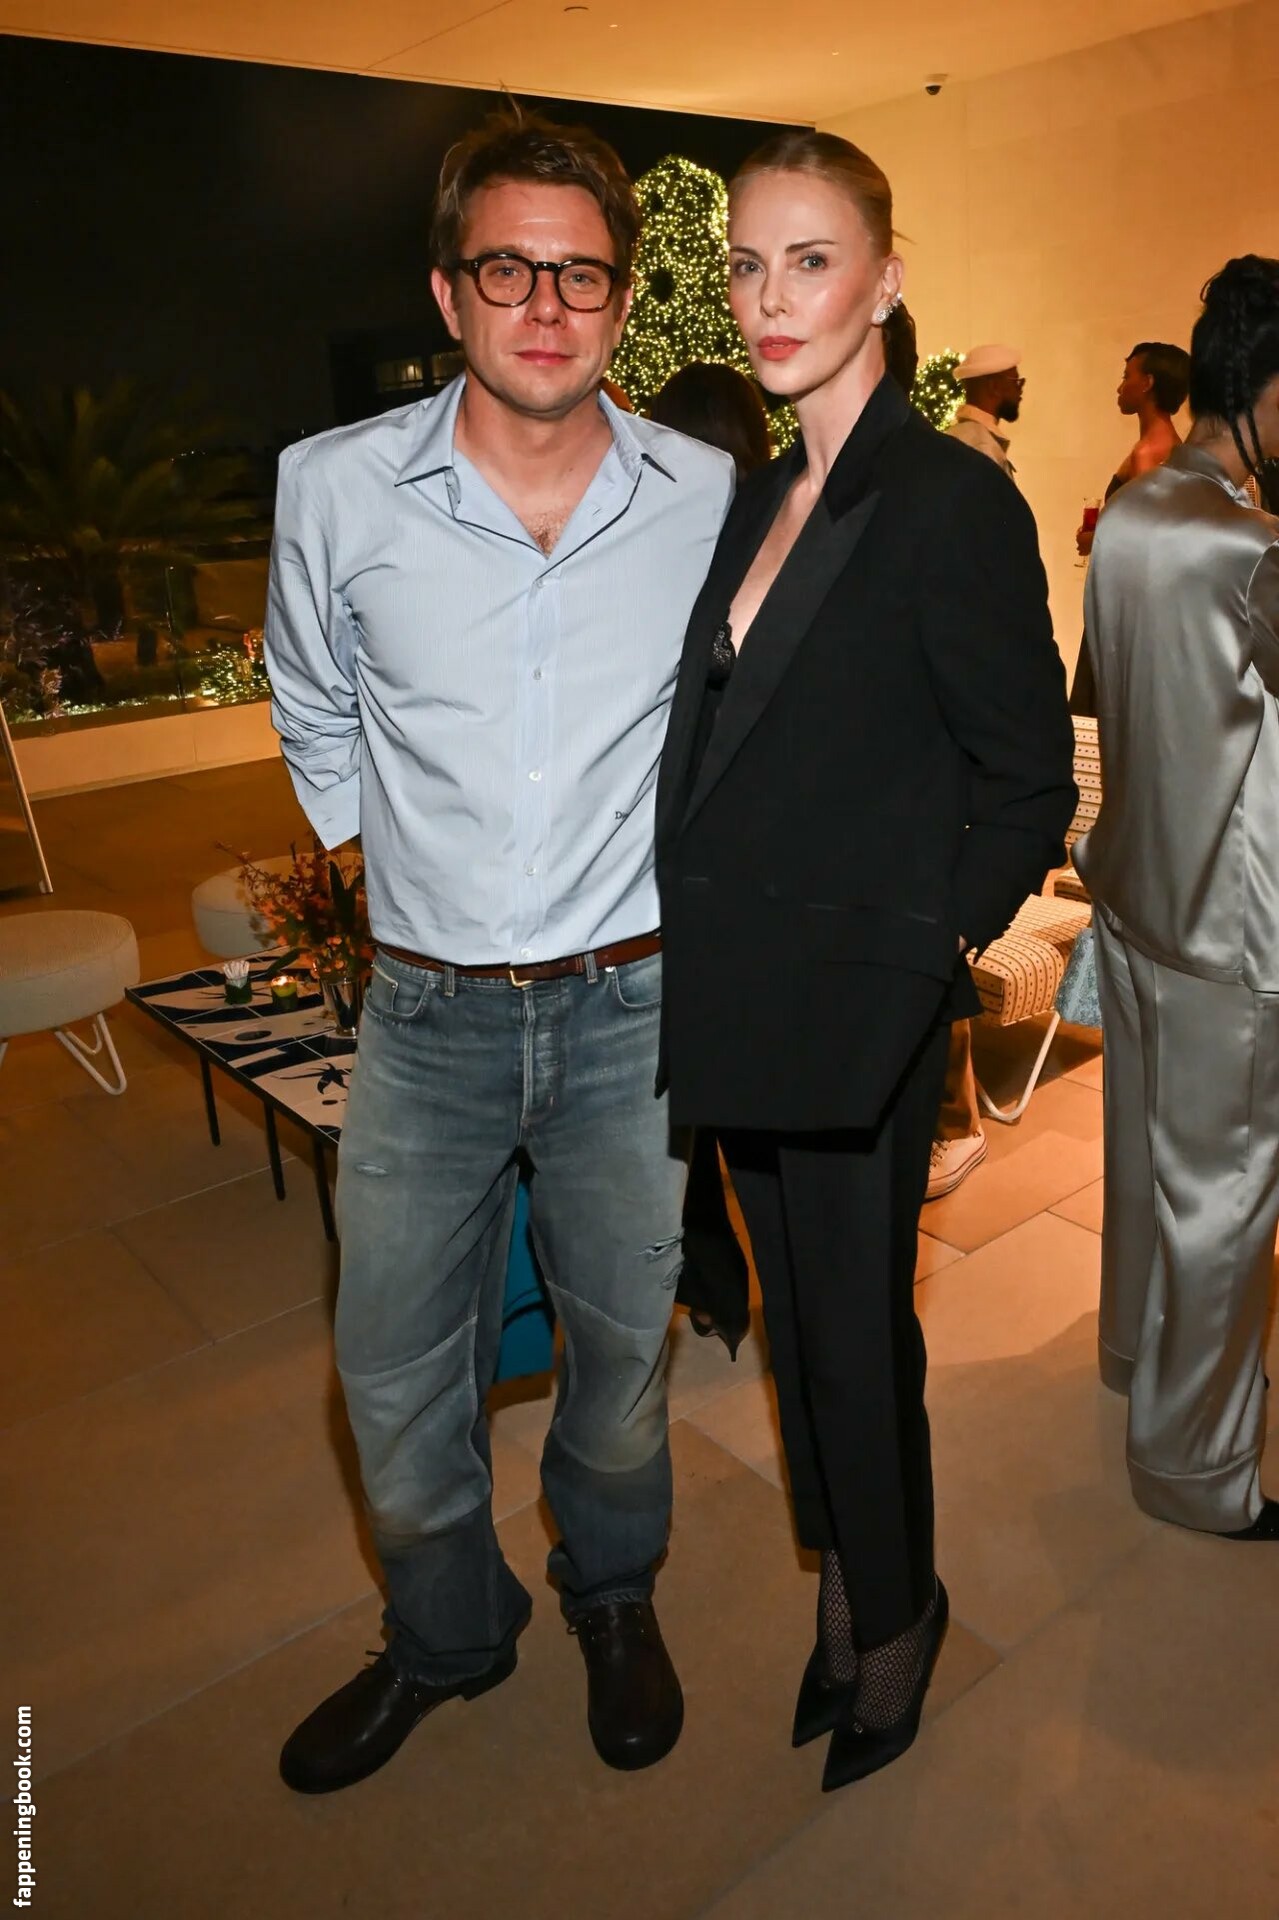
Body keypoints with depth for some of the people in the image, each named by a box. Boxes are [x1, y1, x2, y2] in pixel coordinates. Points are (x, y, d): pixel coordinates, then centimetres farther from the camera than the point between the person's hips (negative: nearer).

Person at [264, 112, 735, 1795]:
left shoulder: (710, 499, -3)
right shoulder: (335, 487, -5)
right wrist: (404, 859, 11)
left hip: (631, 1008, 0)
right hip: (428, 1012, 1)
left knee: (622, 1341, 16)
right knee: (395, 1368, 13)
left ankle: (613, 1595, 47)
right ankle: (445, 1634, 42)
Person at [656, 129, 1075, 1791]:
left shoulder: (952, 501, -13)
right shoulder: (761, 499, 11)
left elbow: (1028, 783, -10)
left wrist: (917, 945, -10)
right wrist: (717, 950, 7)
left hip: (859, 1013, -7)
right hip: (746, 1004, 7)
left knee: (854, 1332, 10)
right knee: (798, 1315, 20)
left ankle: (898, 1609, 39)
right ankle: (846, 1579, 44)